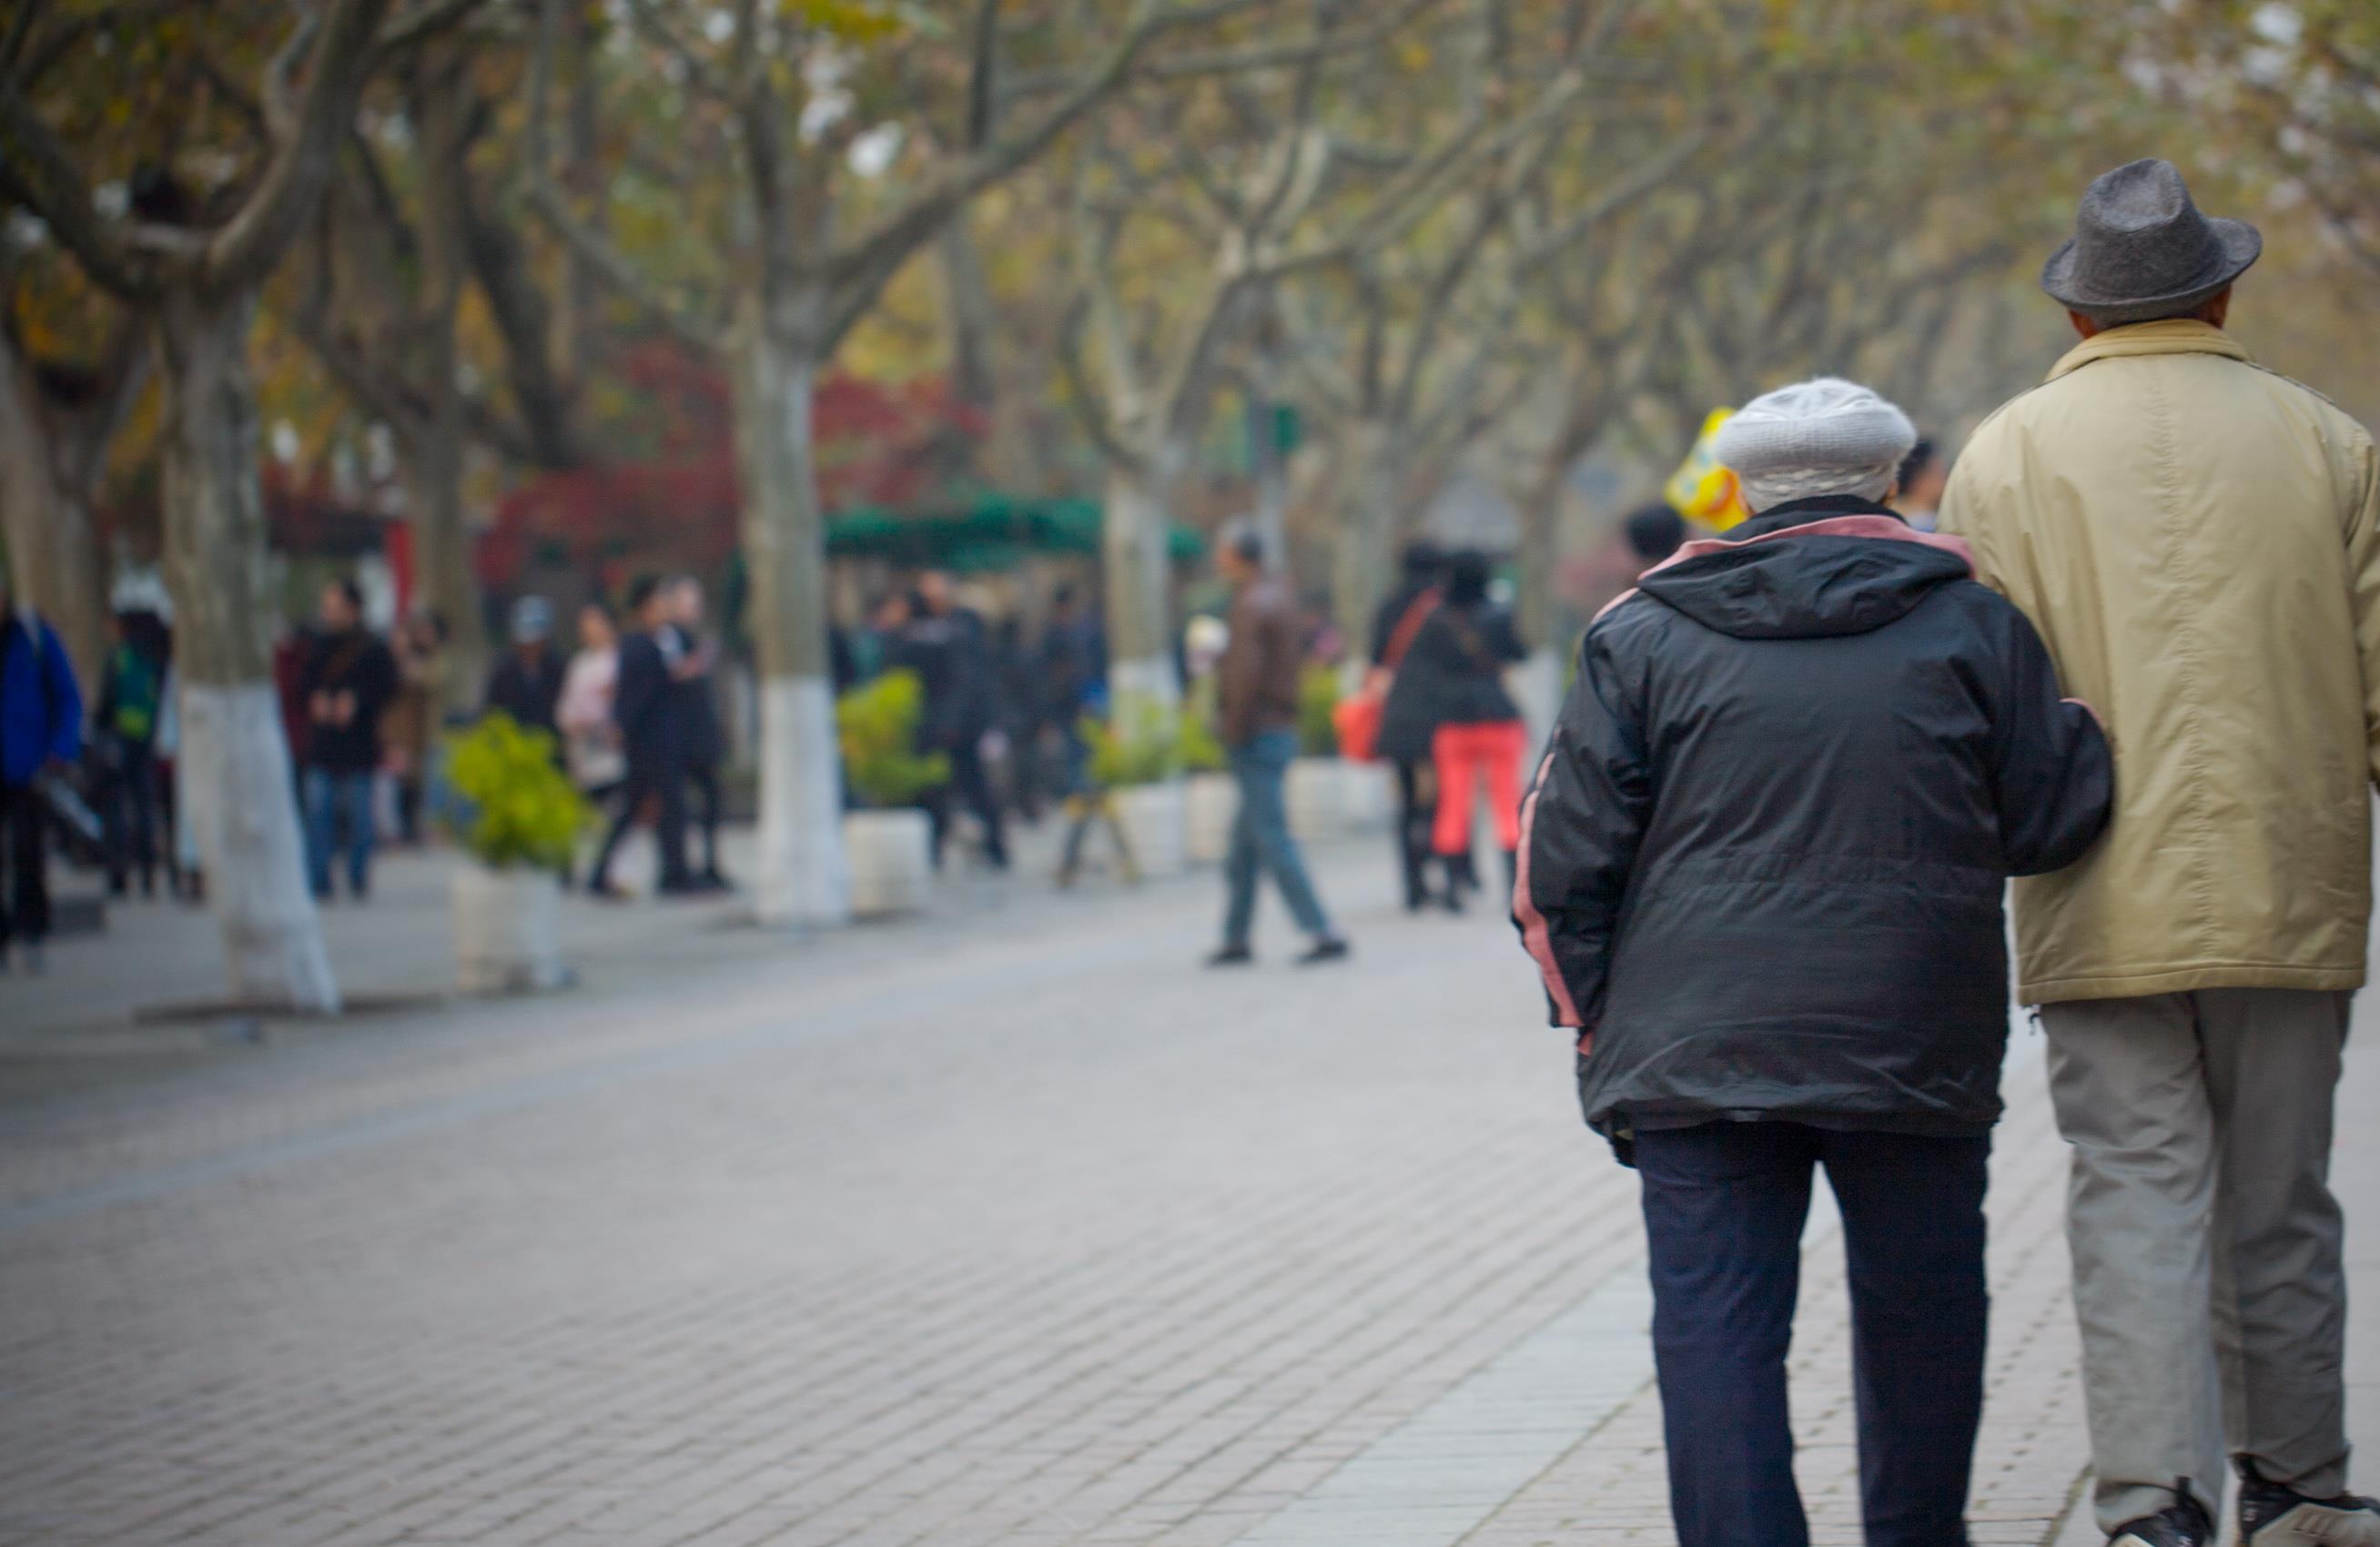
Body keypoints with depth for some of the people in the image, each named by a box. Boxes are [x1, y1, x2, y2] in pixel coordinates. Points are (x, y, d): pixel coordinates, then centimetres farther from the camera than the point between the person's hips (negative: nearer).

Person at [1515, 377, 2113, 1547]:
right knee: (1917, 1319, 15)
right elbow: (2052, 820, 6)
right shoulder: (1971, 624, 3)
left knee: (1714, 1329, 0)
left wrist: (1599, 1023, 12)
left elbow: (1564, 854, 3)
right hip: (1914, 1054, 1)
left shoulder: (1643, 636, 4)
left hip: (1695, 1055, -1)